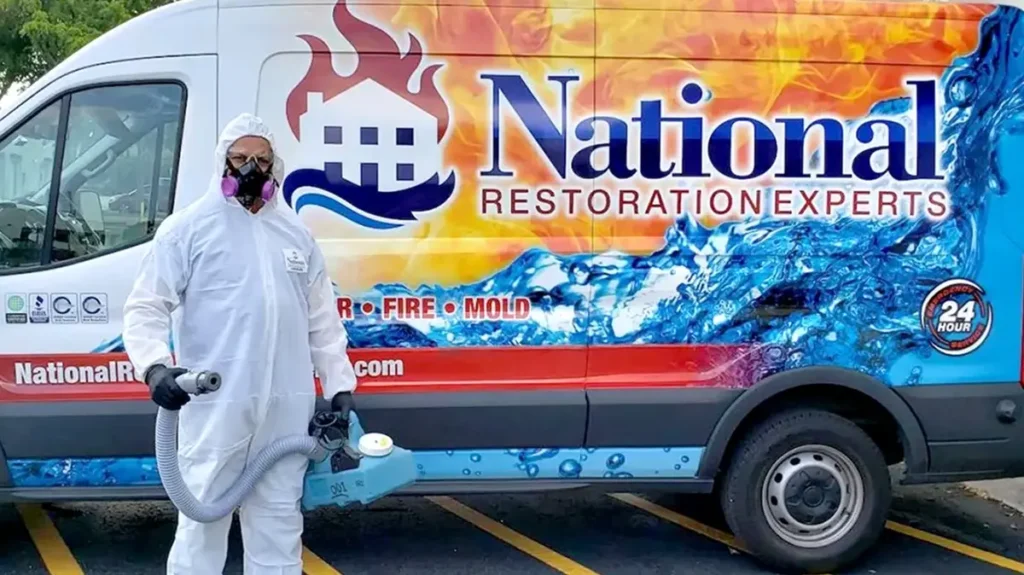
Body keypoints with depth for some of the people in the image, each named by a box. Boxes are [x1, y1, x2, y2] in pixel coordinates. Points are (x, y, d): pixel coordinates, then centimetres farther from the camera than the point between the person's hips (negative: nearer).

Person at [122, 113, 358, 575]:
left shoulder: (295, 232, 15)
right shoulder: (187, 228, 0)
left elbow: (322, 319, 18)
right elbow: (145, 308, -4)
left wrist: (339, 384, 12)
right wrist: (155, 366, -21)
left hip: (287, 404, 5)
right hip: (215, 403, -4)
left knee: (279, 515, 13)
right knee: (203, 516, 0)